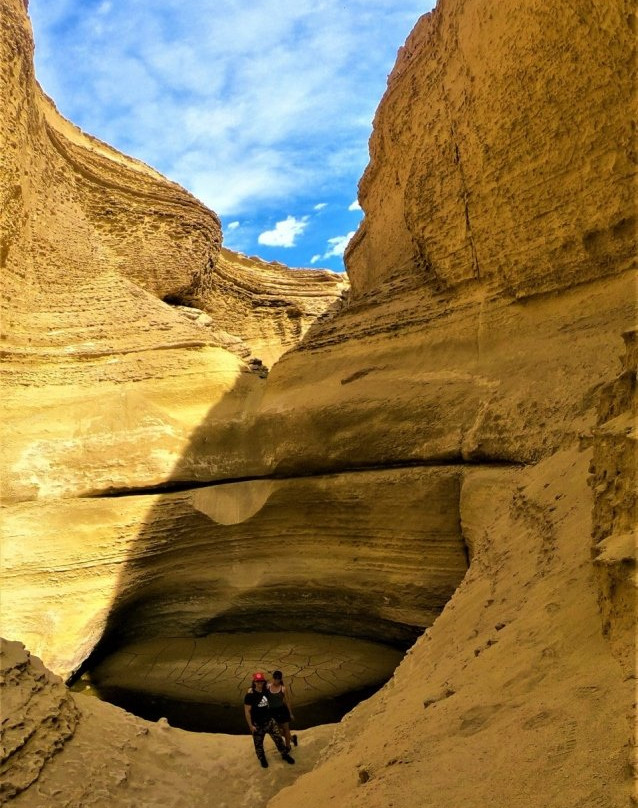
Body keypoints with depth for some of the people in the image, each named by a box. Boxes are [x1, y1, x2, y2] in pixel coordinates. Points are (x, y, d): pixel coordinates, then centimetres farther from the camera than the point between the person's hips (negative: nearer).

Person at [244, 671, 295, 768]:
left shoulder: (266, 690, -6)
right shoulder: (250, 695, -23)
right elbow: (247, 711, -17)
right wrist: (250, 725, -15)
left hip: (269, 720, 4)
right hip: (257, 724, -4)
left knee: (278, 738, 9)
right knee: (258, 743, 16)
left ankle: (285, 754, 31)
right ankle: (262, 758, 42)